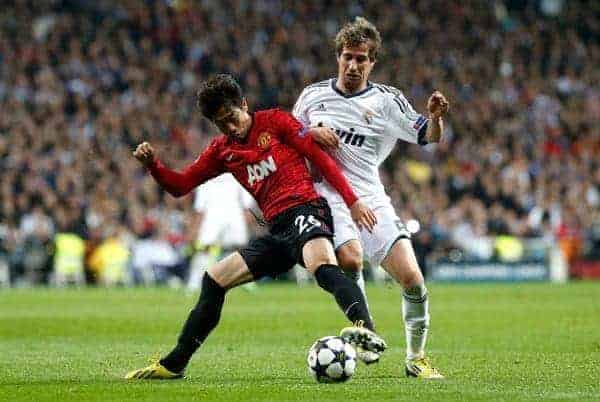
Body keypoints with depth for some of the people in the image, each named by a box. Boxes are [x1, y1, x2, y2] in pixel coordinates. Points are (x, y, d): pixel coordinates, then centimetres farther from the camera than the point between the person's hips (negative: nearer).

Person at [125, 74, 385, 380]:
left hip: (305, 209, -7)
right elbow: (179, 185, 21)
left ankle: (365, 331, -61)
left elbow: (320, 157, 0)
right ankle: (173, 364, 18)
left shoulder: (274, 121, 4)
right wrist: (152, 164, 1)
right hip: (279, 231, 7)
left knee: (322, 263, -39)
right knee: (214, 279, 8)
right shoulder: (222, 150, 20)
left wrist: (352, 201, -8)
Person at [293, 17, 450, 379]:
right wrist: (311, 133, -1)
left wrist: (436, 117, -21)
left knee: (412, 278, -10)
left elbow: (430, 137, 2)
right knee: (350, 259, -32)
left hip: (372, 199, 1)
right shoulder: (313, 95, 9)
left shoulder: (387, 101, 5)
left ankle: (416, 358, 8)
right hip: (329, 197, -1)